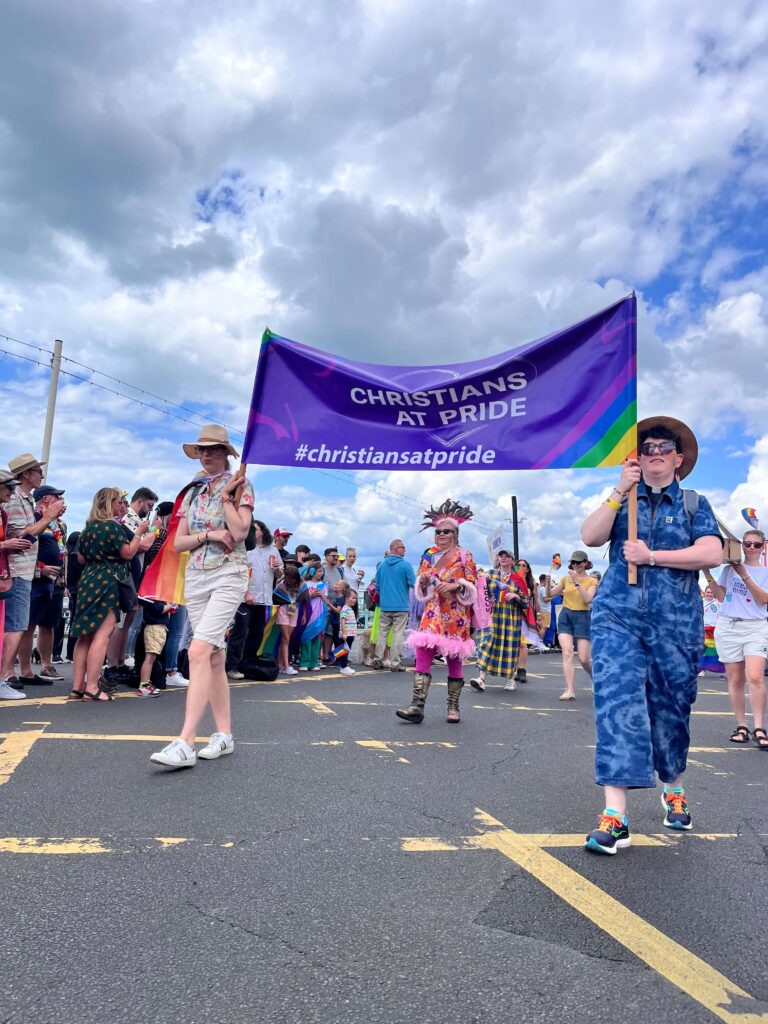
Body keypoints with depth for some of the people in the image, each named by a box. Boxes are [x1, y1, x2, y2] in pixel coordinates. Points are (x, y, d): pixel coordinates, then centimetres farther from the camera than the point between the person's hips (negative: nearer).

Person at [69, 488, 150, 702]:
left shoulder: (89, 527, 15)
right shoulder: (112, 525, -9)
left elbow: (81, 558, 20)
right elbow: (128, 553, -9)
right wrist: (139, 533, 0)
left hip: (88, 581, 9)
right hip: (106, 582, -8)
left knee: (85, 634, 9)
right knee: (102, 635, -8)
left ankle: (77, 687, 10)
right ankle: (91, 687, -11)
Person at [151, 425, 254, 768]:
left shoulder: (239, 485, 1)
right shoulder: (192, 491, 15)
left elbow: (239, 531, -13)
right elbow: (177, 543, 9)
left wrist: (226, 495, -9)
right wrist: (208, 535, -7)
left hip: (228, 575, -6)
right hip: (195, 577, 6)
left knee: (199, 652, -19)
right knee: (214, 656, 8)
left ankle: (185, 743, -19)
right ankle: (223, 734, 16)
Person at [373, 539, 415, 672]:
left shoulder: (382, 565, 6)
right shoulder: (405, 565, -10)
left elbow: (377, 586, 11)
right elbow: (413, 584, -12)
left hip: (385, 606, 4)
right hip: (401, 606, -4)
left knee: (382, 633, 12)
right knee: (398, 634, 1)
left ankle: (377, 660, 11)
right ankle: (395, 663, 3)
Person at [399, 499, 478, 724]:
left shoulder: (464, 556, 1)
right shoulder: (429, 555, 12)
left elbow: (471, 587, 0)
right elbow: (421, 590, 16)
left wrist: (455, 585, -17)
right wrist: (423, 582, -6)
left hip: (456, 616, -3)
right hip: (433, 613, 3)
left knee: (454, 660, 5)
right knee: (422, 655, -10)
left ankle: (453, 708, 16)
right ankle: (417, 706, -12)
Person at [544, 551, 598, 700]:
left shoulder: (592, 580, 1)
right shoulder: (566, 578, 7)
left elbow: (588, 599, -16)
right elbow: (550, 594, 8)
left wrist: (577, 582, -22)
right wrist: (548, 582, -11)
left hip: (582, 617, -2)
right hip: (565, 616, 2)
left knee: (584, 659, -1)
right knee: (567, 653, -14)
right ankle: (570, 691, -14)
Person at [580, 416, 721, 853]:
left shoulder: (694, 504, 9)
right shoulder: (622, 501, 11)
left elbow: (712, 554, -7)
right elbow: (590, 537, -5)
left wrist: (652, 556, -12)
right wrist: (619, 492, -11)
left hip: (677, 622, 1)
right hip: (618, 618, 0)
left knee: (671, 710, 13)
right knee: (618, 706, -11)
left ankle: (674, 789, 40)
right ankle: (615, 817, -10)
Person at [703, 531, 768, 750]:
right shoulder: (730, 569, 11)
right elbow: (721, 596, 7)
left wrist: (744, 575, -14)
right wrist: (707, 572, -4)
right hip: (728, 627, 1)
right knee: (735, 680, 3)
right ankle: (741, 726, 11)